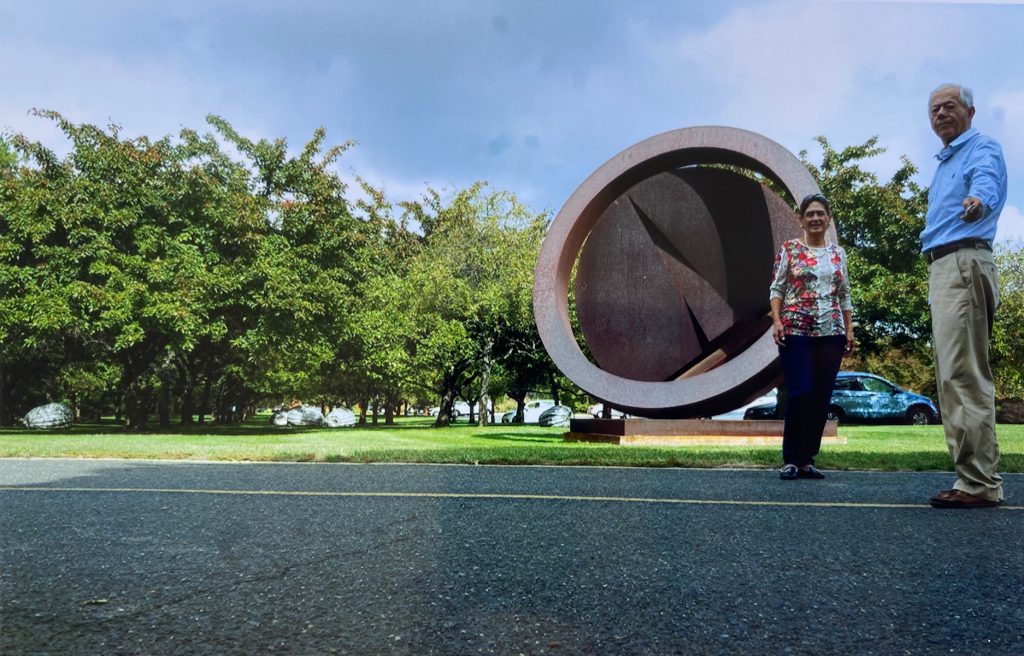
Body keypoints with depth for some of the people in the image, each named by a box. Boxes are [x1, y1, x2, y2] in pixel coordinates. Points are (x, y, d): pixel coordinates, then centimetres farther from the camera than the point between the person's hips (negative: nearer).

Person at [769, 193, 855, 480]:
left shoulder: (838, 253, 15)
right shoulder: (789, 249, 4)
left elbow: (844, 295, 17)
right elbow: (776, 289, -1)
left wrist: (849, 329, 9)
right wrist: (776, 321, -14)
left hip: (831, 333, 4)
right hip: (796, 331, -4)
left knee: (822, 397, 2)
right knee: (800, 393, -11)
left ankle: (807, 459, 11)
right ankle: (791, 459, 1)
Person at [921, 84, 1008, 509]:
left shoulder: (982, 149, -3)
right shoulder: (944, 162, 25)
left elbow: (986, 181, -26)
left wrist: (978, 199, -49)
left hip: (962, 264, -10)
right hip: (942, 268, 10)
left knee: (963, 374, -15)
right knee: (953, 375, 10)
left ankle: (979, 482, -13)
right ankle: (973, 476, 16)